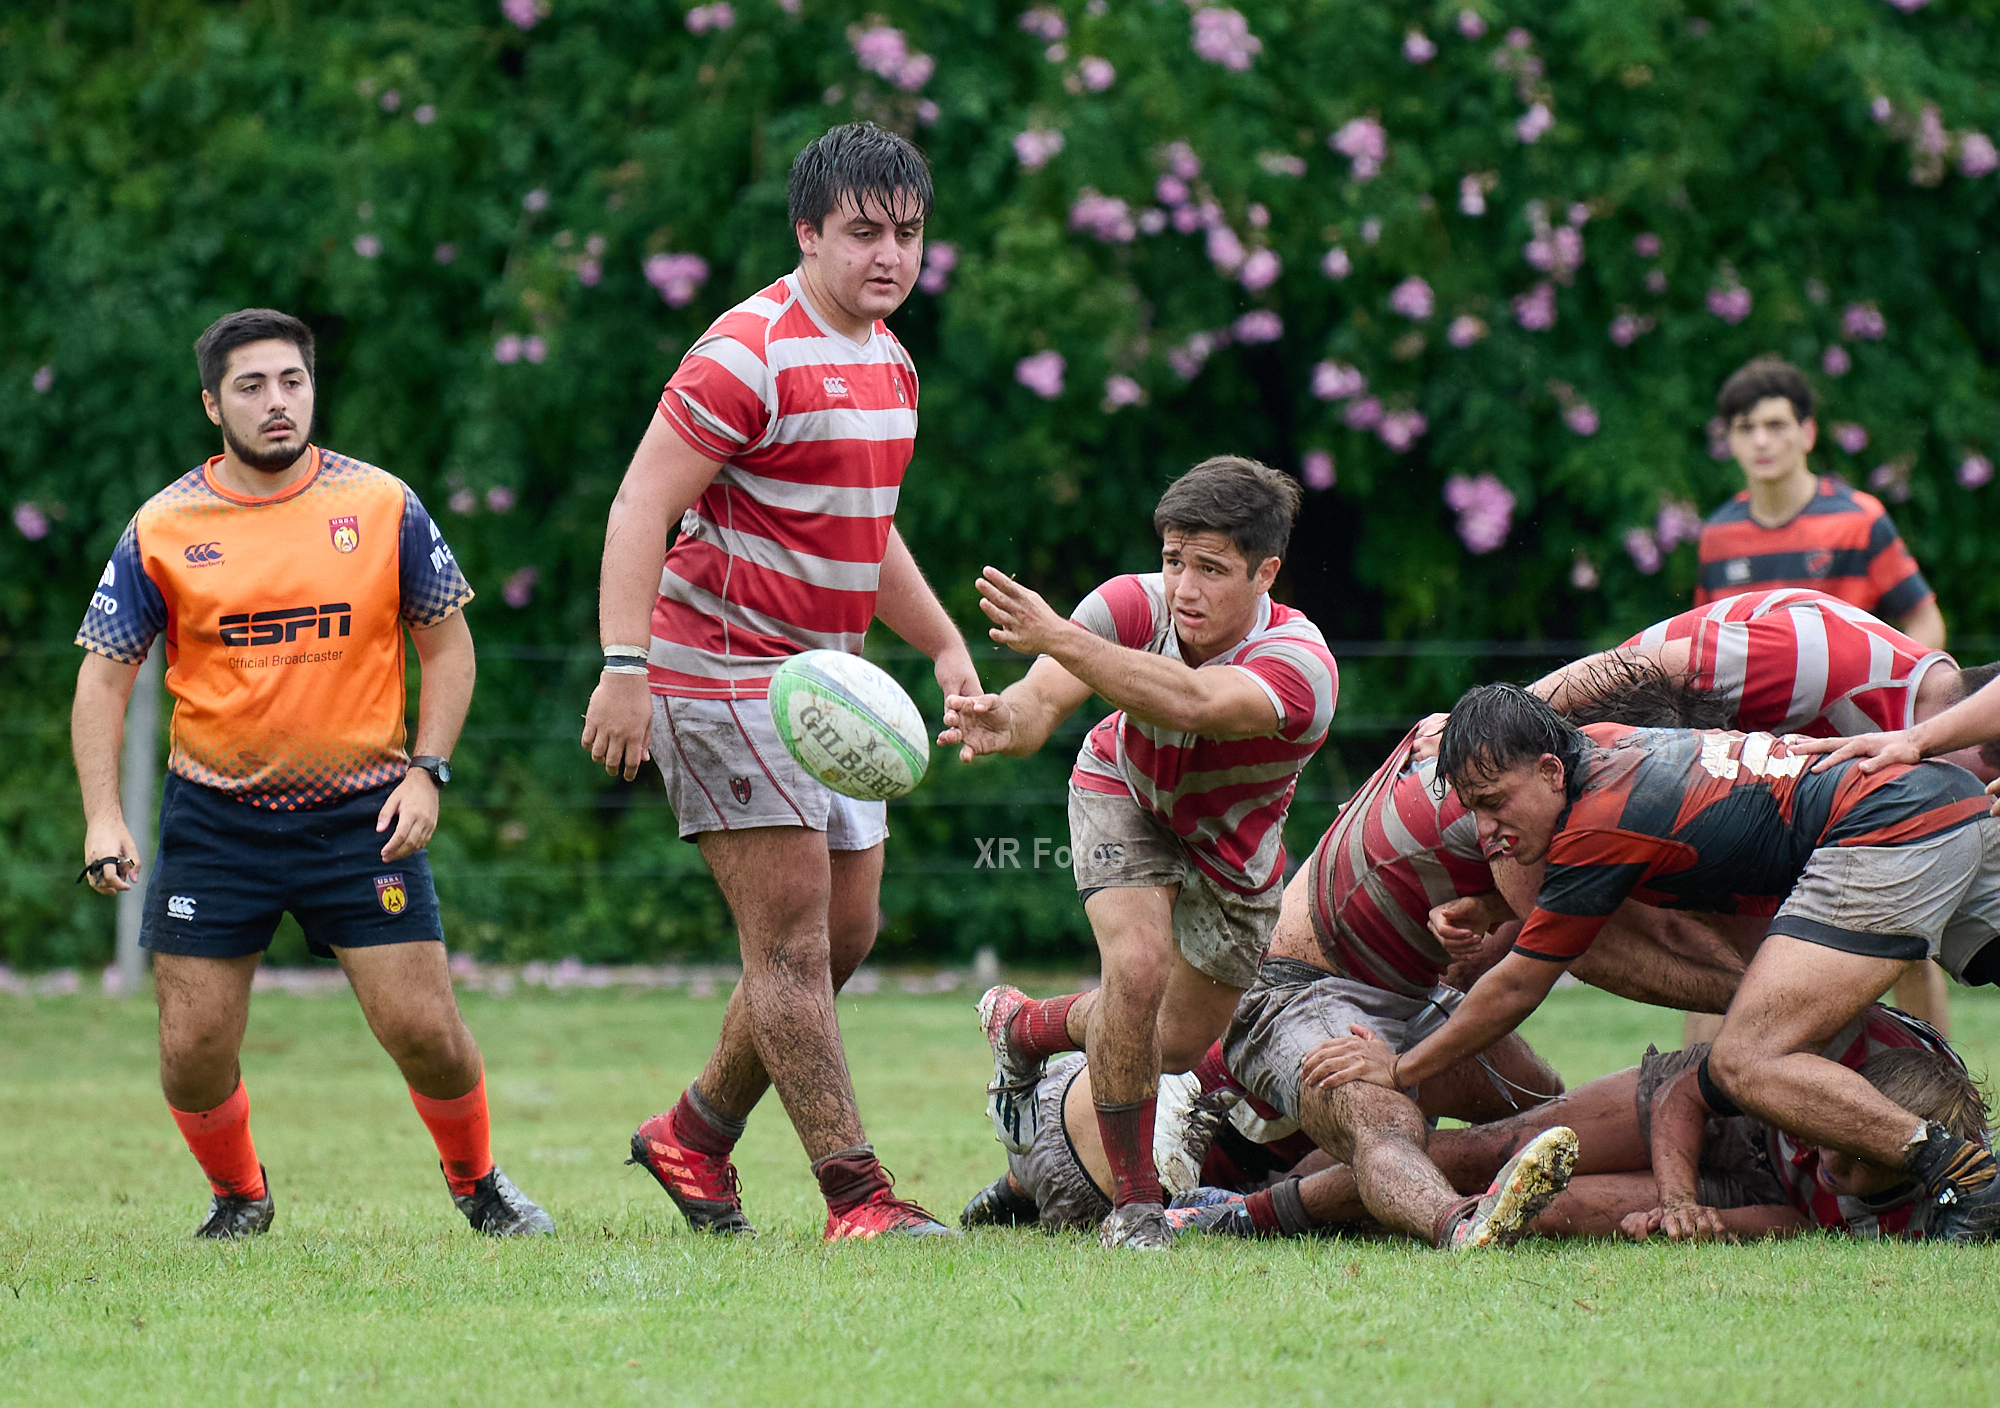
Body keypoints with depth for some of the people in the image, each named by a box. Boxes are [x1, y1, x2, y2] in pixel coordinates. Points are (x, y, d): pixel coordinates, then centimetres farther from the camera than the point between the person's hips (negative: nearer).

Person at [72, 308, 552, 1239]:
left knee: (423, 1028, -6)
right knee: (193, 1049, -2)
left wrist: (426, 773, -4)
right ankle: (238, 1198, 26)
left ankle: (476, 1182, 21)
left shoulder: (381, 506, -1)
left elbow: (447, 641, 7)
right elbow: (106, 673, 2)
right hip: (214, 816, 1)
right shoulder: (163, 528, -2)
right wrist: (103, 818, -8)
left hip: (361, 811, 0)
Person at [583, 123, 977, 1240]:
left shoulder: (889, 360, 13)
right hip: (724, 672, -9)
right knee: (794, 936, -10)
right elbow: (642, 505, -19)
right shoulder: (751, 353, -16)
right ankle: (854, 1191, -9)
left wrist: (945, 643, 18)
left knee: (849, 929, 9)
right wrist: (624, 670, -27)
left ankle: (696, 1135, 25)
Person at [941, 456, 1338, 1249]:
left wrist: (1060, 640, -73)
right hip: (1126, 797, -1)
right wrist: (1005, 722, -70)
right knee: (1137, 968, -27)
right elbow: (1043, 700, -44)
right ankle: (1133, 1199, -10)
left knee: (1177, 1046, 14)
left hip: (1233, 848, 1)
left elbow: (1188, 705, -61)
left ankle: (1024, 1027, 45)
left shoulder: (1301, 666, -41)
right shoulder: (1134, 607, -32)